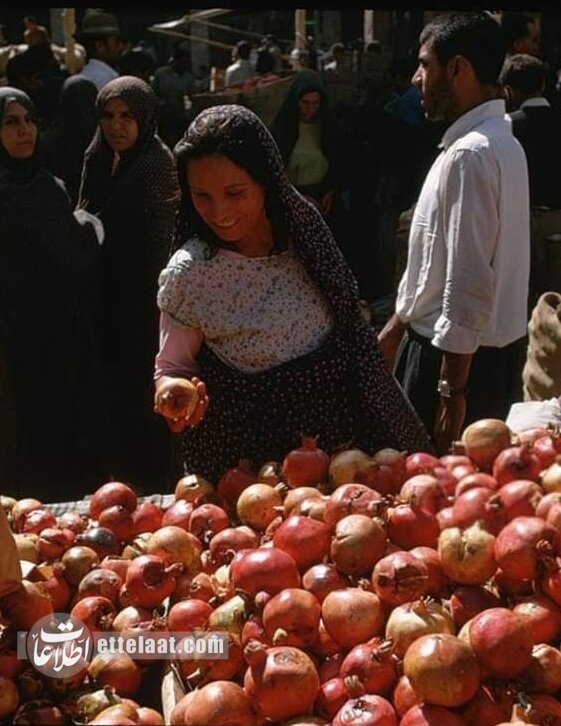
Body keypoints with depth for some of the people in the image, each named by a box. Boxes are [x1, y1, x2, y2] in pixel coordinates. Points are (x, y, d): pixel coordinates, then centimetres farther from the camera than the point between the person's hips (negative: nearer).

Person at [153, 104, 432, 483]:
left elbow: (351, 330, 5)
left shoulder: (303, 226, -8)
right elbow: (173, 366, -5)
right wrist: (172, 391, -29)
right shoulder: (187, 275, -18)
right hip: (248, 456, -4)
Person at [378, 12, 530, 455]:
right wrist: (395, 330, 22)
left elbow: (471, 285, -24)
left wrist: (452, 390, -22)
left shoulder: (470, 155, -21)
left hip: (460, 358, -9)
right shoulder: (497, 142, 11)